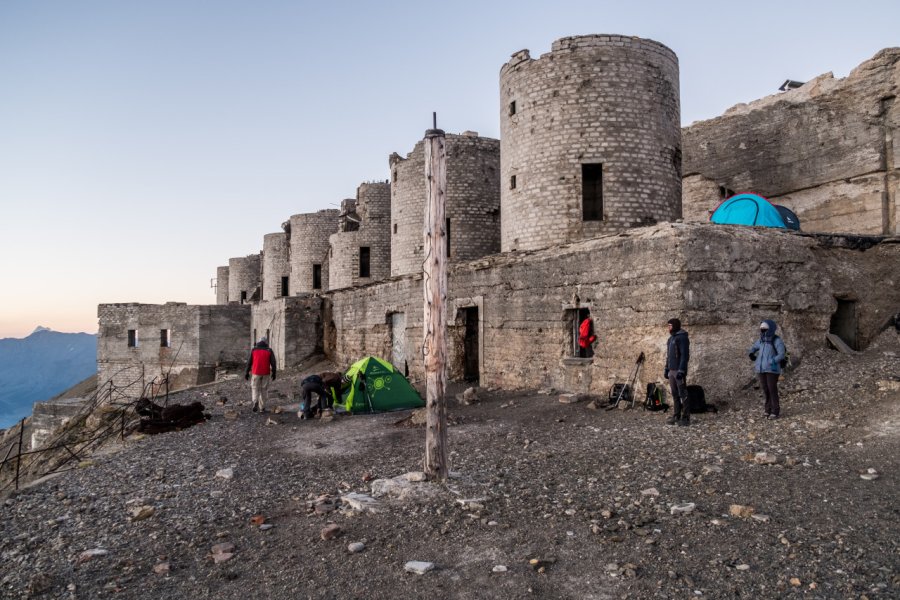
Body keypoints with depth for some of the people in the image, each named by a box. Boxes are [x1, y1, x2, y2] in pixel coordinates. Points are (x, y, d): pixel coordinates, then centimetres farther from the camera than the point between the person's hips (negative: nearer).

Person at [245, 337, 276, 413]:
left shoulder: (253, 350, 1)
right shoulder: (269, 351, 0)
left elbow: (249, 362, -1)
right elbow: (273, 363, -4)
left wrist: (246, 373, 5)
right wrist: (273, 374, 4)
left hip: (256, 372, 0)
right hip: (266, 373, 1)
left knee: (255, 388, 11)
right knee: (264, 390, 11)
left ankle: (255, 402, -15)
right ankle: (262, 407, 13)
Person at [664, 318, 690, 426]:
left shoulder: (682, 337, -10)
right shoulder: (671, 338, 18)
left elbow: (685, 355, -17)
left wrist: (681, 370, -22)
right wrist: (666, 369, 20)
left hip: (679, 371, -9)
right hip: (672, 371, 9)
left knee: (683, 394, -4)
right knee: (675, 395, 11)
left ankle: (685, 418, -1)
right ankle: (676, 416, 16)